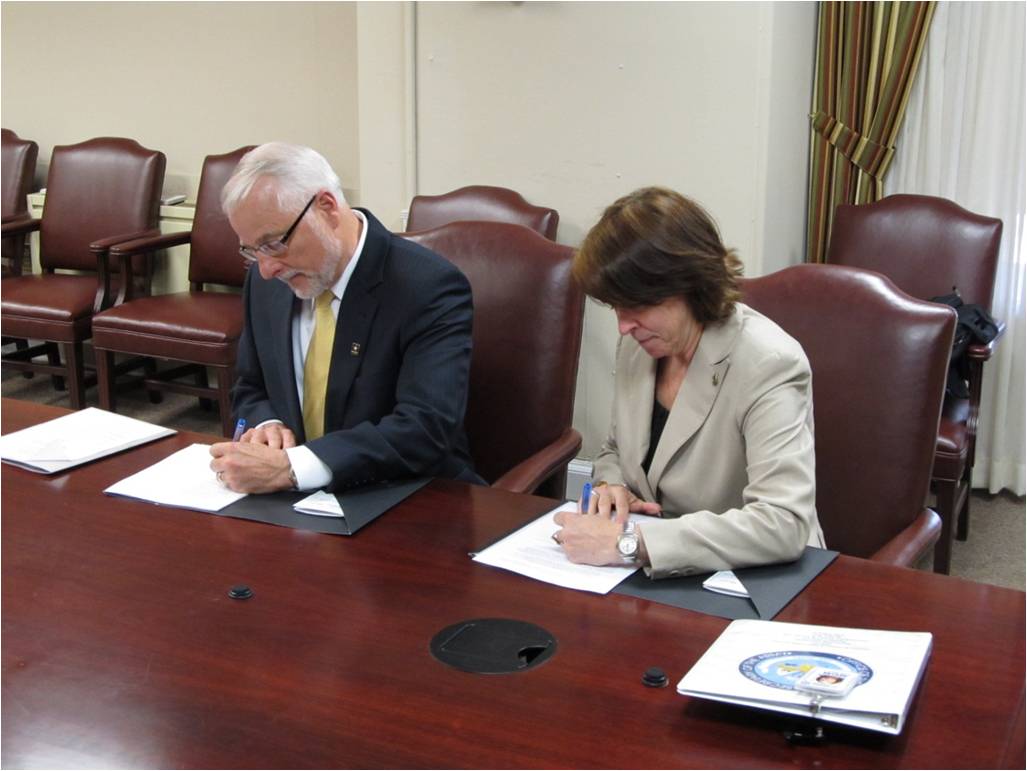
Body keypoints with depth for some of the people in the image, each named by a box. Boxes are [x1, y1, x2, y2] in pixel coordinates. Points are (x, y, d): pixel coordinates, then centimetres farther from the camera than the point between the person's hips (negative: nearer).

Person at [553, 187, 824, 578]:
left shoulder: (769, 365, -19)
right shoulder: (637, 344, 1)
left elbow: (783, 525, -29)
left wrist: (628, 543, -32)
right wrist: (611, 486, -4)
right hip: (658, 576, 6)